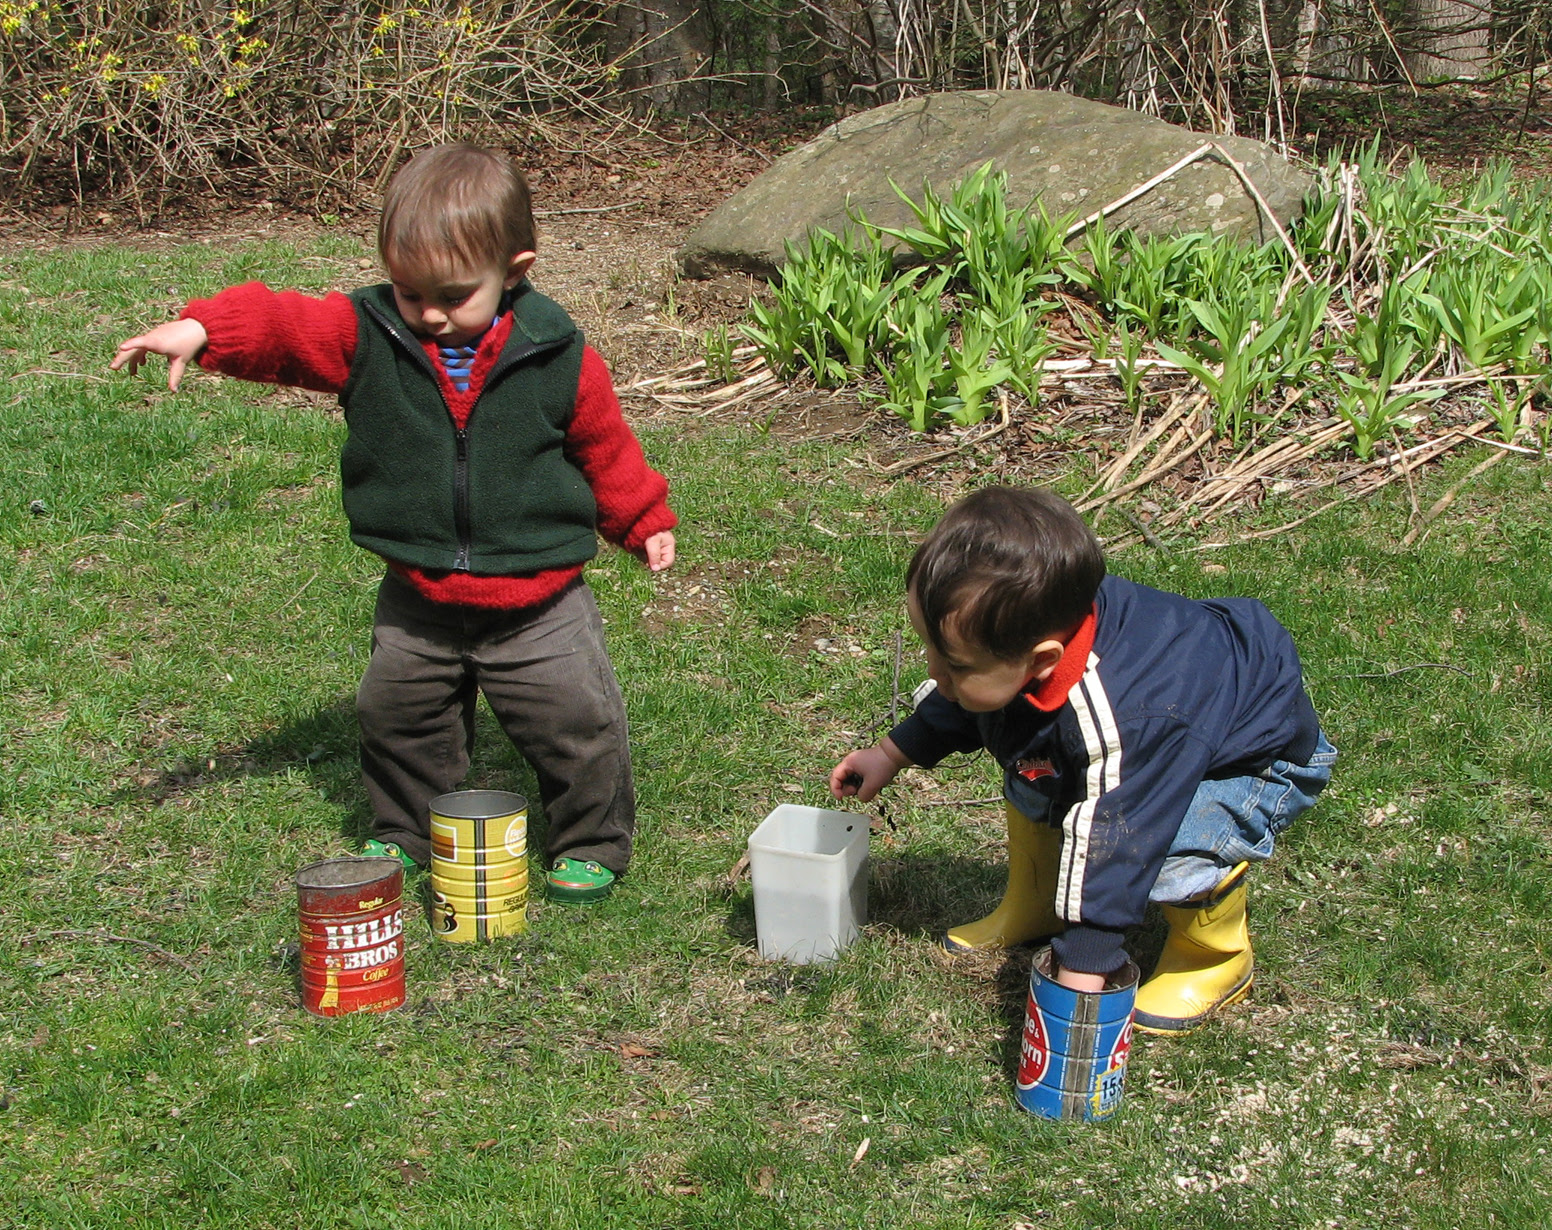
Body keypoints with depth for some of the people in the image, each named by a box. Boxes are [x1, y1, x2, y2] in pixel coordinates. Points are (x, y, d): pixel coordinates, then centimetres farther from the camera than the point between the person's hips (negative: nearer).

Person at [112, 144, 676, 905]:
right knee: (396, 713, 15)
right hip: (419, 598, 3)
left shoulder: (556, 355, -8)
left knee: (576, 722, 0)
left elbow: (604, 444, 5)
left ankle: (593, 843, 22)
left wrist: (643, 519, 14)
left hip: (539, 598, -2)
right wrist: (200, 331, -35)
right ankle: (404, 834, 38)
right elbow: (280, 326, -16)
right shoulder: (365, 335, -7)